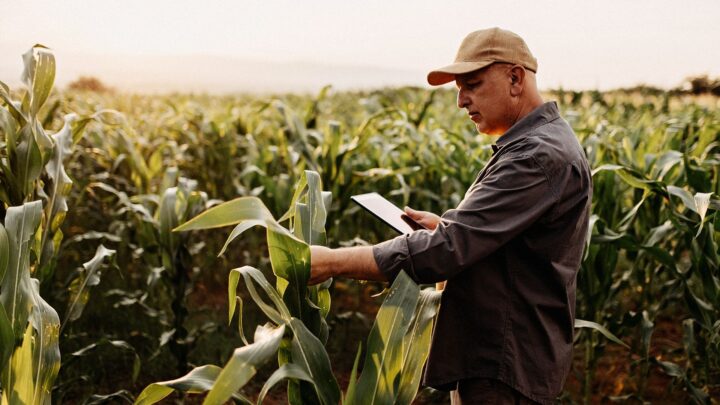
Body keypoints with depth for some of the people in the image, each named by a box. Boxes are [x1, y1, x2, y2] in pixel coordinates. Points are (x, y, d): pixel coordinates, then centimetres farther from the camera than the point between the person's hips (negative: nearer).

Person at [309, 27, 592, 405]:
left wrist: (332, 261, -27)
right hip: (490, 357, 10)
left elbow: (450, 248, -29)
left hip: (503, 372, -10)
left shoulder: (540, 155, -22)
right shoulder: (543, 141, 12)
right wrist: (446, 226, 5)